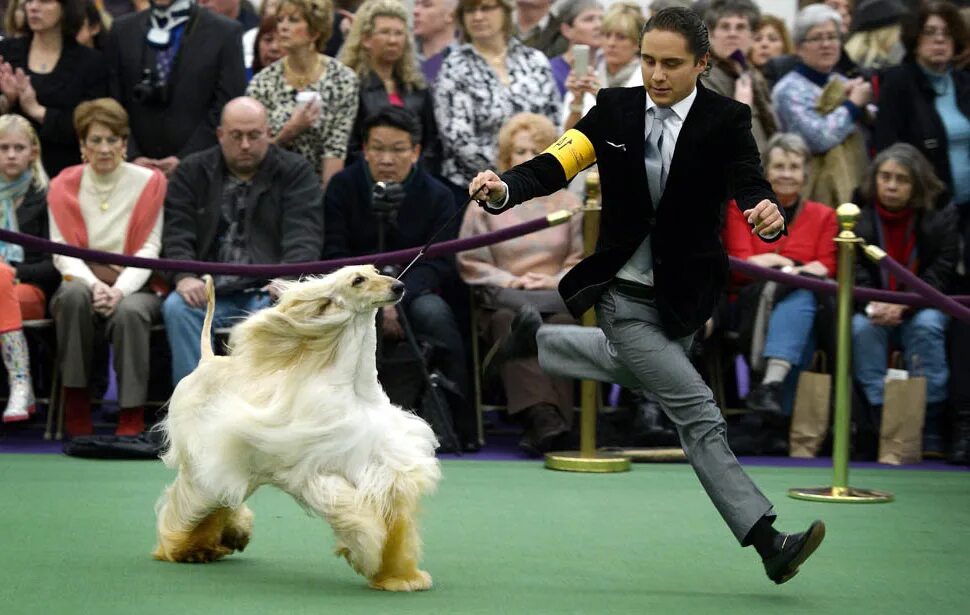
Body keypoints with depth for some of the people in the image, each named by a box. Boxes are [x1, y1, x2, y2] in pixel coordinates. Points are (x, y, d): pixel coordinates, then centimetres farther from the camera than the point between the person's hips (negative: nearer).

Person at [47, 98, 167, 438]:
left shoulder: (149, 182, 4)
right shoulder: (64, 185, 6)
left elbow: (149, 249, -3)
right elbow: (62, 251, -2)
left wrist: (121, 289, -20)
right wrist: (94, 284, -21)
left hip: (134, 286, -1)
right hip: (82, 281, 1)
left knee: (129, 312, -36)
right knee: (75, 294, -35)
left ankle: (132, 419, -30)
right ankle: (76, 408, -28)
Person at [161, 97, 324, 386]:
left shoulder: (296, 172, 9)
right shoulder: (192, 172, 15)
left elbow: (304, 237, -3)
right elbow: (177, 233, 5)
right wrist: (185, 277, -16)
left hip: (268, 291, -1)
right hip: (208, 293, 1)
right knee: (176, 307, -30)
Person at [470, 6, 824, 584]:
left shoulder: (725, 120, -10)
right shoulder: (616, 109, -8)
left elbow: (748, 182, -24)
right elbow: (556, 165, -13)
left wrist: (767, 212, -47)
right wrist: (504, 188, -33)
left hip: (682, 297, 3)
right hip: (626, 296, -3)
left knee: (635, 368, 30)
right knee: (699, 414, -9)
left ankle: (536, 336, 52)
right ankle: (766, 539, -7)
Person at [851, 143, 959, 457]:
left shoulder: (941, 218, -4)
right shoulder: (857, 218, 0)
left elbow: (941, 275, -11)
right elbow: (853, 275, -7)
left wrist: (902, 306, -25)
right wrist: (873, 306, -28)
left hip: (923, 309, -1)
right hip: (875, 310, 1)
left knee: (927, 325, -33)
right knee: (860, 326, -30)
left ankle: (930, 429, -32)